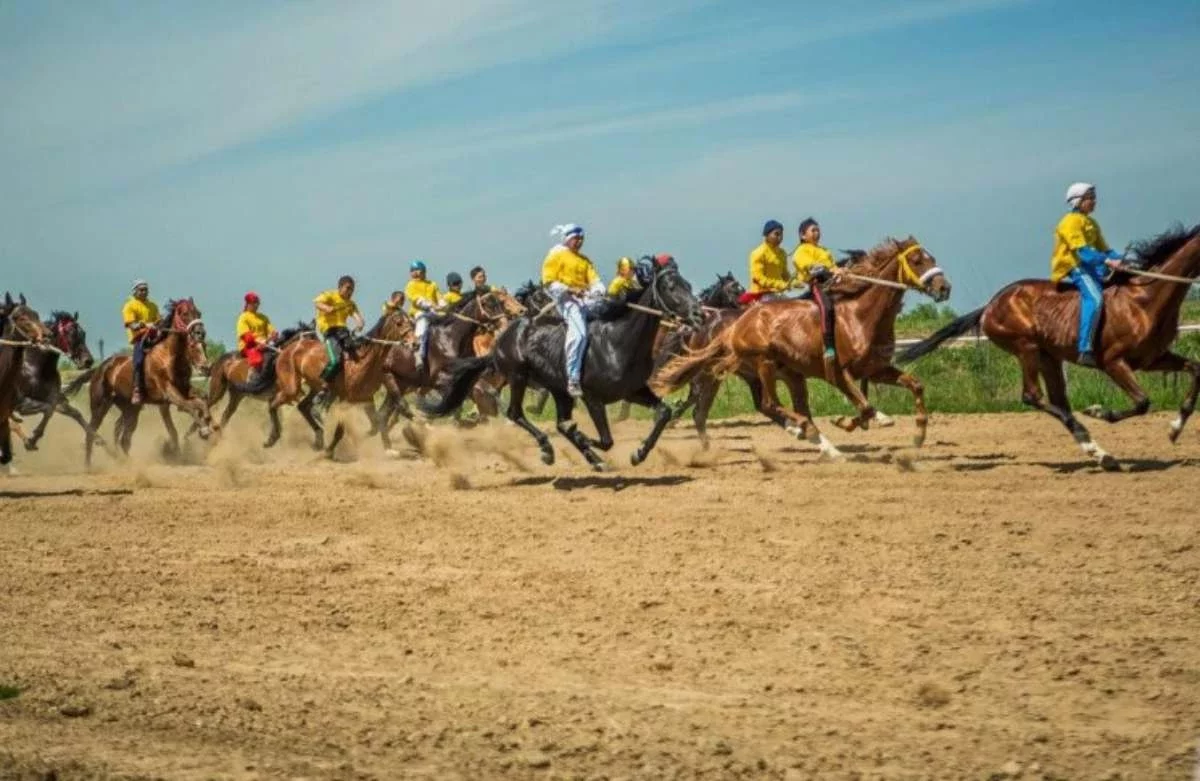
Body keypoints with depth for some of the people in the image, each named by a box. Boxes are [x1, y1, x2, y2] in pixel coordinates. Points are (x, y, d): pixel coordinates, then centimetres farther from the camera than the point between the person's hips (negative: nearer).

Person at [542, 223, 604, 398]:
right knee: (579, 331, -29)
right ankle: (573, 380, -31)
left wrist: (598, 290, -10)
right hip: (565, 298, -8)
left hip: (585, 297, 8)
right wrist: (569, 290, -17)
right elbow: (549, 282, -4)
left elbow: (594, 279, 14)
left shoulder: (584, 260, 24)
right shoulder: (556, 255, 5)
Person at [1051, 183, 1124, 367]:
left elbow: (1105, 249, 17)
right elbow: (1082, 252, -21)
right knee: (1094, 297, -31)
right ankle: (1085, 350, -38)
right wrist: (1107, 261, -29)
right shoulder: (1071, 222, -10)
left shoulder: (1092, 224, 18)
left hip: (1087, 266, 10)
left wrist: (1120, 260, 0)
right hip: (1069, 269, -10)